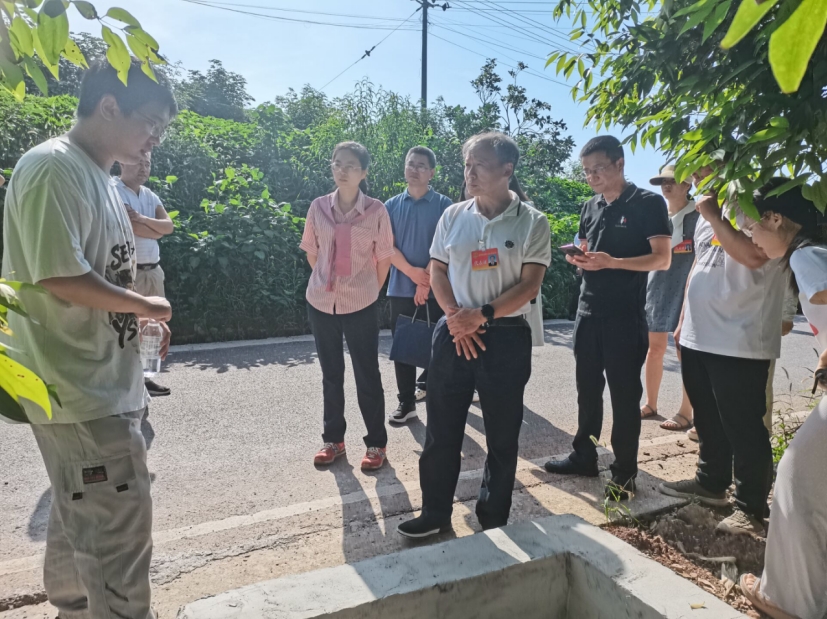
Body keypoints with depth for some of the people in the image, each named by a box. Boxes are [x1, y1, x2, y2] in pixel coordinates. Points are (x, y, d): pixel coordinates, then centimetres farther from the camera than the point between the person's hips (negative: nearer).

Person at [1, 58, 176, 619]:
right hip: (80, 391, -10)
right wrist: (145, 305, -11)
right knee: (122, 530, -2)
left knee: (82, 519, 23)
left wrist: (143, 319, 9)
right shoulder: (54, 167, -16)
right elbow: (61, 277, -24)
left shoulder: (98, 175, 14)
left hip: (103, 384, 10)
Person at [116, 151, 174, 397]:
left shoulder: (150, 196, 16)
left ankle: (144, 377, 23)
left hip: (153, 270, 8)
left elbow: (169, 226, 4)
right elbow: (129, 226, -18)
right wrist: (155, 230, -1)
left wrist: (143, 219, -12)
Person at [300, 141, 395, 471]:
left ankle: (376, 443, 21)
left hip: (361, 304, -3)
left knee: (367, 375, 6)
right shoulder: (319, 207, 0)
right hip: (321, 301, 3)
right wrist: (329, 282, 12)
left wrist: (369, 290, 8)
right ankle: (333, 439, 29)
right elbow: (312, 253, 11)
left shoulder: (376, 210, -8)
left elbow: (383, 258, 0)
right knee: (331, 374, 14)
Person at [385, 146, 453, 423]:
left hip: (435, 289, -2)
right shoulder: (392, 206, 8)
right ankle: (406, 403, 15)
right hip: (400, 288, 2)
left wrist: (427, 280, -13)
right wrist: (411, 271, -12)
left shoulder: (444, 205, 0)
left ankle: (424, 383, 32)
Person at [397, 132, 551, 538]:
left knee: (502, 436, 9)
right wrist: (456, 317, -8)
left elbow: (529, 284, -8)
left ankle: (494, 521, 28)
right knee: (441, 431, 8)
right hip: (454, 333, 3)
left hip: (506, 337, -2)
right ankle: (435, 514, 26)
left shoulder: (532, 223, -3)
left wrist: (482, 315, -18)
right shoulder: (453, 216, 6)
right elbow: (436, 271, 7)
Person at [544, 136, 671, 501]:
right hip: (588, 311, 6)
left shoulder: (648, 204, -6)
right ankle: (584, 456, 28)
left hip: (625, 316, -6)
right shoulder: (590, 208, 12)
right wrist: (579, 259, -4)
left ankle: (624, 472, 15)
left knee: (624, 394, 2)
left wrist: (612, 262, -26)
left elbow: (662, 259, -13)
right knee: (588, 388, 14)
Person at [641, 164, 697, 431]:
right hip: (657, 287, 5)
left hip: (686, 289, -5)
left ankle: (685, 412, 7)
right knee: (654, 347, 9)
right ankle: (650, 403, 21)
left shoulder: (696, 216, -3)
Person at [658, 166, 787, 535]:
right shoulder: (710, 208, 16)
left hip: (739, 342, -8)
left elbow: (754, 256, -28)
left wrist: (714, 216, -17)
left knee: (742, 427, 2)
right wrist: (684, 320, 19)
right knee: (708, 420, 18)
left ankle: (751, 508, 15)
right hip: (698, 337, 8)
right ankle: (711, 483, 35)